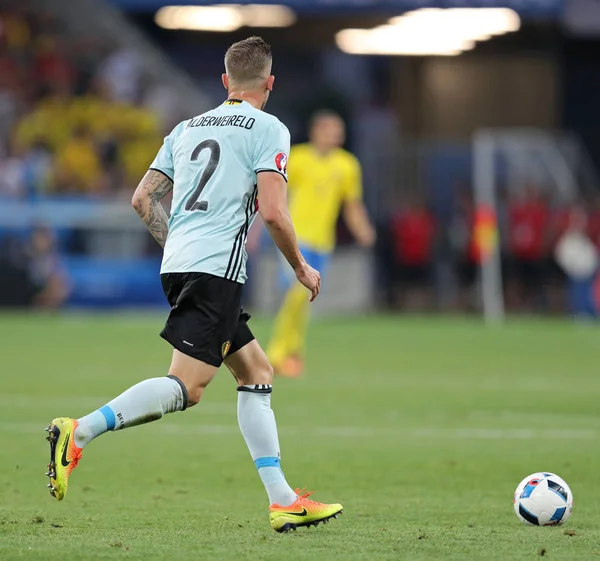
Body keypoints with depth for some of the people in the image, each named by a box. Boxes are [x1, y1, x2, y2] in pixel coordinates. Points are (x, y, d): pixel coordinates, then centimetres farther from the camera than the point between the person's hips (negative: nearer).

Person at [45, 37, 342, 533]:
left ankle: (283, 501, 11)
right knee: (187, 386, -14)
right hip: (217, 269, -8)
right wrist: (301, 268, 4)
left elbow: (143, 199, 17)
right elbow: (274, 213, -11)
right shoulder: (269, 129, -1)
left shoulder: (188, 128, 19)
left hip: (179, 265, 8)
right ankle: (79, 432, -28)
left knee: (256, 371, 14)